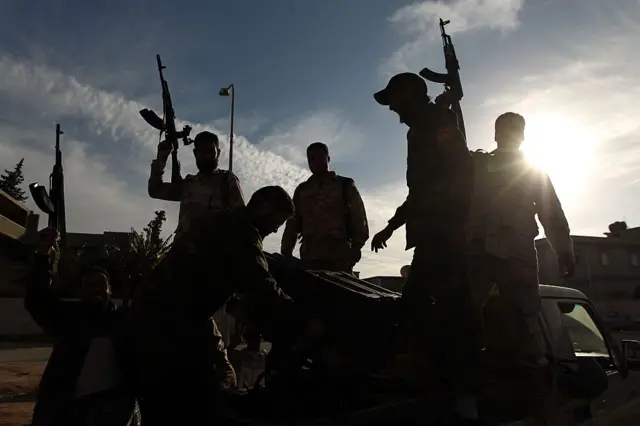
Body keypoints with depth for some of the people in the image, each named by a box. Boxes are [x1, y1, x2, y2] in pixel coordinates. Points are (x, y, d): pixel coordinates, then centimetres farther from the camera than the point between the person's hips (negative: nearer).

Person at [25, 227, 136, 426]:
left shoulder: (123, 319, 7)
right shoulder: (70, 314, 8)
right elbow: (37, 300, -8)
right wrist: (42, 256, -20)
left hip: (111, 400, -1)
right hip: (66, 403, 1)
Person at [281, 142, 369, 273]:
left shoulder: (345, 185, 12)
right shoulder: (301, 190, 20)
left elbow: (358, 219, 4)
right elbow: (292, 223, 17)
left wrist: (356, 246, -11)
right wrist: (286, 253, 6)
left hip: (339, 256, -2)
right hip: (309, 257, 3)